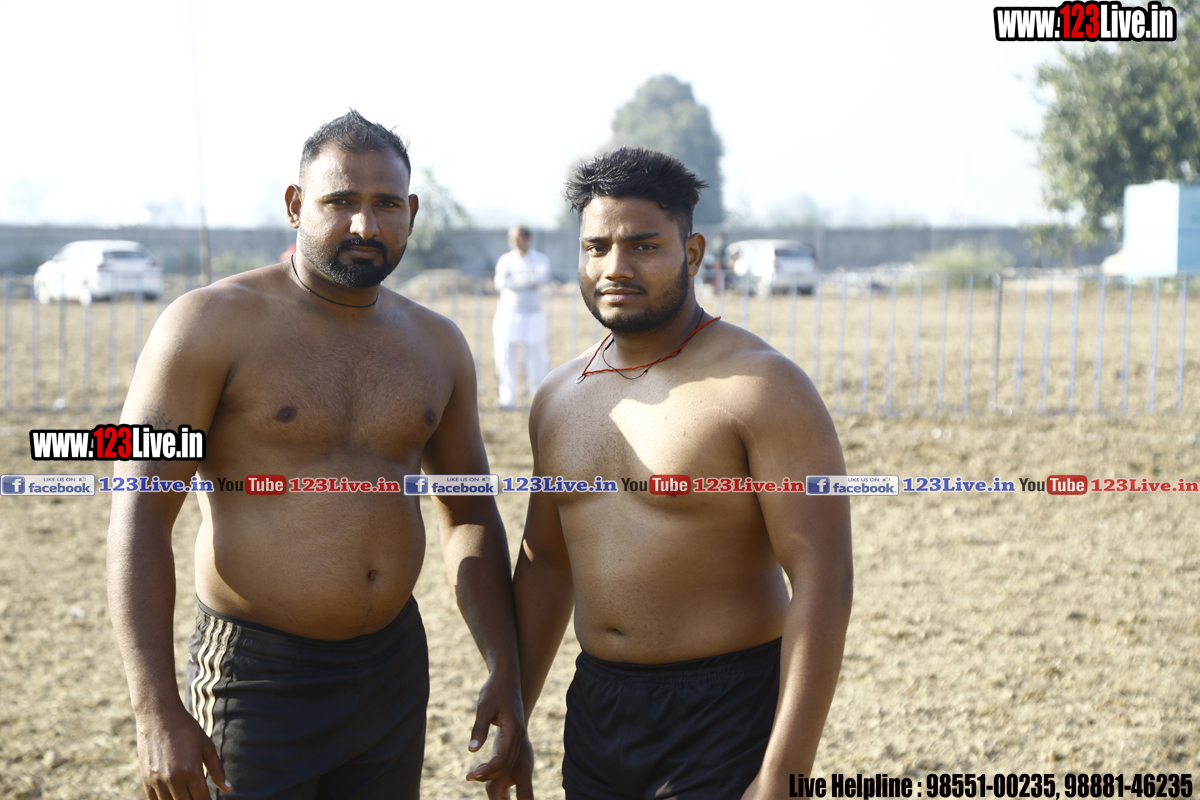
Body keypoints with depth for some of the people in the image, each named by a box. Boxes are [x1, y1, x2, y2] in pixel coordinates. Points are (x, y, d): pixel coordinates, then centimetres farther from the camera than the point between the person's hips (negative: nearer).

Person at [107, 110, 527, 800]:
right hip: (259, 682, -5)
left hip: (394, 669, 5)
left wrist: (504, 671, 7)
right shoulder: (212, 323, -9)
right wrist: (158, 711, -19)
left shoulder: (437, 346, 7)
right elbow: (140, 516, -12)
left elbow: (470, 516, 16)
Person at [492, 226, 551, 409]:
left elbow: (544, 277, -19)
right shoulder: (505, 260, 5)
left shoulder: (541, 259, 4)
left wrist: (515, 281, -20)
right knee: (506, 360, -4)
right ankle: (508, 399, 0)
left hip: (533, 317, -1)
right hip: (508, 316, 1)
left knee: (536, 360, -4)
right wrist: (530, 281, -16)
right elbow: (501, 283, -13)